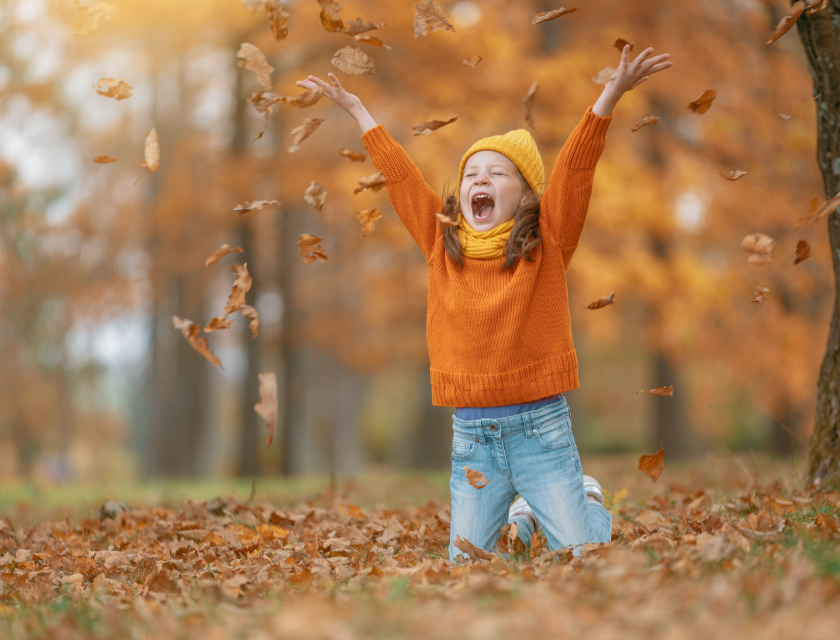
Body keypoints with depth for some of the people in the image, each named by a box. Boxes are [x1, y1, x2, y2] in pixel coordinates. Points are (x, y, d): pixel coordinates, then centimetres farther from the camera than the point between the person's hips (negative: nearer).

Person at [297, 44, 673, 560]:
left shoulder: (546, 244, -2)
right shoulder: (443, 246, 5)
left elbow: (575, 169, -12)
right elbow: (401, 175, 10)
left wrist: (611, 96, -21)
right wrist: (358, 110, 14)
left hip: (542, 427, -3)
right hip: (471, 436, 3)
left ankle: (591, 503, 33)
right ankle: (520, 518, 38)